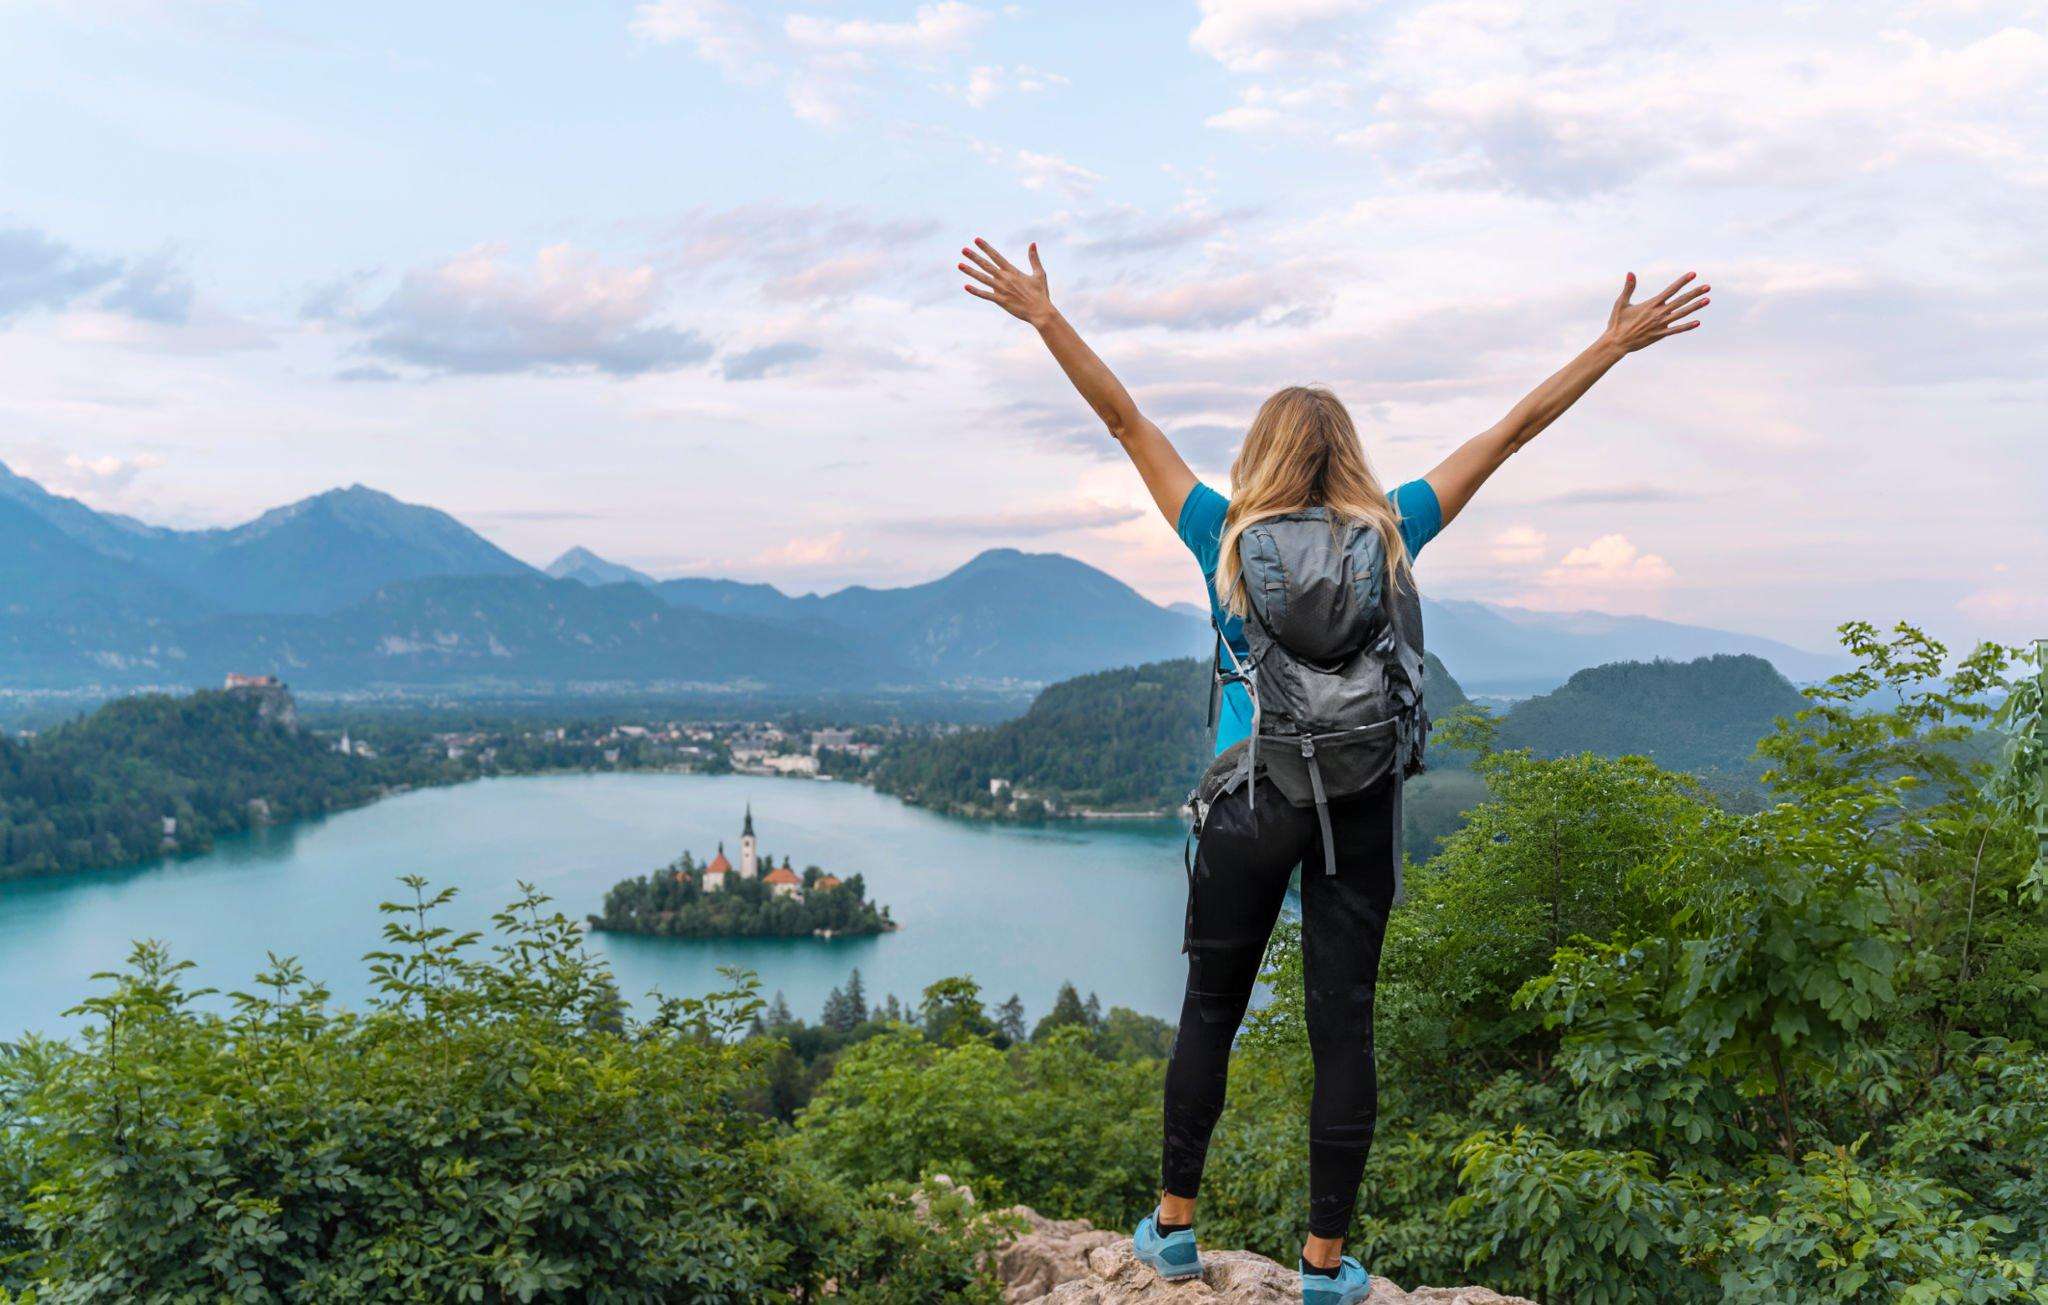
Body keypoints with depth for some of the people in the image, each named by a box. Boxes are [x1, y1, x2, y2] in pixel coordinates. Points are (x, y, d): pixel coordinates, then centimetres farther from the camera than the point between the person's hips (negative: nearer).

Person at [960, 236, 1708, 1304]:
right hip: (1361, 806, 1)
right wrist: (1616, 342, 14)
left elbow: (1125, 420, 2)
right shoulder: (1389, 534, 0)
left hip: (1249, 804, 0)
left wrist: (1044, 317, 7)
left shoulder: (1227, 537, -2)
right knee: (1342, 1026, 5)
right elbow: (1513, 431, 6)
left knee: (1209, 1011, 13)